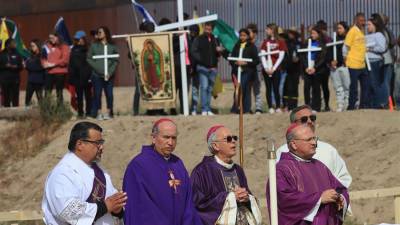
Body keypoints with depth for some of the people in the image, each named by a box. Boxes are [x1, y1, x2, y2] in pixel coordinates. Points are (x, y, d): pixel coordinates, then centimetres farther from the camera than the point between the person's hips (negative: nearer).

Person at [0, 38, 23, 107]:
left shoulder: (16, 54, 9)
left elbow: (21, 66, 9)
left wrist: (16, 67, -11)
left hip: (15, 79, 2)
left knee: (15, 99, -2)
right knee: (6, 97, -4)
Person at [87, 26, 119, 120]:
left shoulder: (112, 46, 4)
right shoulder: (94, 45, 5)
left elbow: (116, 61, 3)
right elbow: (89, 59, 3)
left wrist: (110, 72, -9)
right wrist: (98, 68, -8)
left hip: (109, 75, 0)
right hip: (97, 75, 0)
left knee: (109, 94, -1)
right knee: (97, 94, 0)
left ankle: (109, 112, 11)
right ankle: (98, 113, 8)